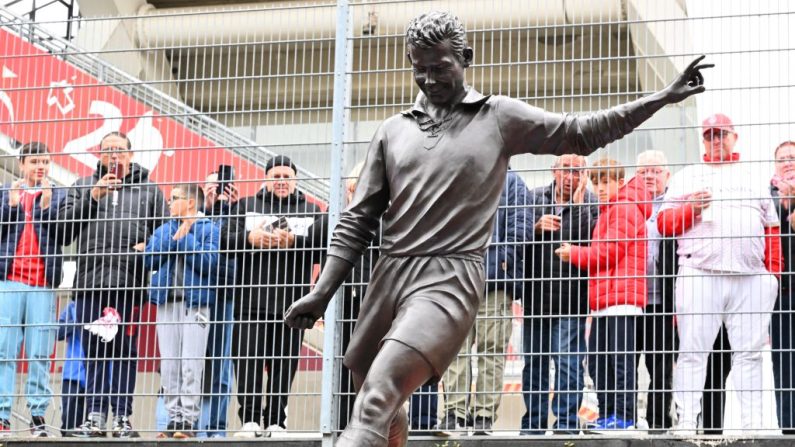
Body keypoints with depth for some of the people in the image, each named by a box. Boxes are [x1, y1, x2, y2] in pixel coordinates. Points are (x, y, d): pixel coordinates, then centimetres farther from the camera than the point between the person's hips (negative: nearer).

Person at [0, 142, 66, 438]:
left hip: (43, 284, 0)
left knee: (40, 353, -3)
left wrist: (47, 207, -9)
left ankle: (38, 415, -1)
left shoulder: (59, 196, 14)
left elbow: (64, 236, 3)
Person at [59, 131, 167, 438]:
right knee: (94, 351, 0)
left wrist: (150, 245, -8)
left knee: (125, 350, -2)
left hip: (129, 283, -1)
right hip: (90, 282, 1)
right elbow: (64, 225, 7)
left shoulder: (149, 190, 16)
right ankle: (95, 416, 3)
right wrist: (92, 196, -1)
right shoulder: (83, 187, 19)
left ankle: (123, 417, 0)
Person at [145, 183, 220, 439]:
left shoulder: (209, 230, 2)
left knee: (191, 364, -9)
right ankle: (174, 417, 8)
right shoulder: (163, 230, 18)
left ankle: (189, 420, -8)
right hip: (167, 302, 5)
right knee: (168, 364, 4)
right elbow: (150, 259, 5)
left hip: (196, 303, -5)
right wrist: (173, 239, -4)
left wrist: (185, 238, -8)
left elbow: (209, 263, -11)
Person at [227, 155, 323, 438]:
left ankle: (276, 422, 5)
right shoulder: (246, 206, 17)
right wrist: (250, 239, -13)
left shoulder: (310, 211, 16)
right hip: (252, 301, 0)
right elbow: (226, 241, 4)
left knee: (284, 364, 0)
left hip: (292, 303, 0)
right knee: (248, 360, -6)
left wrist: (293, 241, -14)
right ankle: (249, 420, -3)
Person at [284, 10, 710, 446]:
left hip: (450, 279, -5)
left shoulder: (500, 117, 8)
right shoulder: (393, 131, 14)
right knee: (380, 410, 9)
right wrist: (321, 293, 5)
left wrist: (663, 97, 7)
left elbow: (582, 132, 12)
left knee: (377, 397, -23)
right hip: (389, 275, 5)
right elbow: (357, 221, 14)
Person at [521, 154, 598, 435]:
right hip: (535, 294, 3)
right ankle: (533, 424, 20)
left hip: (570, 297, -3)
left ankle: (567, 423, -1)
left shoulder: (589, 202, 2)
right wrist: (537, 228, -12)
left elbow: (591, 238, -13)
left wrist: (578, 201, -15)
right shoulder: (534, 198, 8)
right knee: (533, 362, 11)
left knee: (568, 362, -7)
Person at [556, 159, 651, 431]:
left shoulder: (625, 209, -6)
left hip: (621, 296, -10)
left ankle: (623, 417, -8)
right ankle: (607, 416, 16)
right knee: (597, 360, 10)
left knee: (620, 359, -9)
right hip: (604, 301, 10)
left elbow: (609, 252, -12)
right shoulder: (607, 211, 25)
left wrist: (574, 254, -1)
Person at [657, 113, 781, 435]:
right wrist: (691, 208, -11)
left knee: (749, 353, 1)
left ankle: (753, 424, 3)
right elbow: (664, 224, 7)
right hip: (699, 276, -2)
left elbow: (771, 230, 18)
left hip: (751, 279, 2)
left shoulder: (754, 178, 21)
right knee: (693, 351, -5)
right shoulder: (686, 177, 14)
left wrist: (773, 273, 8)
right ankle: (687, 422, -5)